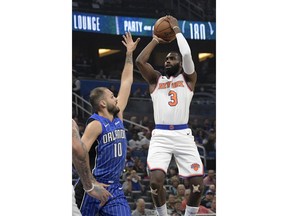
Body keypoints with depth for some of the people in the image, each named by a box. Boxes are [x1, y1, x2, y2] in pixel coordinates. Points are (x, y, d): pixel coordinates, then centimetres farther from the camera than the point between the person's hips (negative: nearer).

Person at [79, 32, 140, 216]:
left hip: (115, 187, 7)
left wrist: (129, 54, 21)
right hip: (95, 186, -7)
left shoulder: (118, 116, 11)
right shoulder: (95, 124, -11)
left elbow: (126, 82, 18)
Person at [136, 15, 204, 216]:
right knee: (156, 180, -17)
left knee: (198, 183, -7)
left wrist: (176, 29, 1)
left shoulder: (188, 78, 10)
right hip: (160, 135, 0)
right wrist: (155, 40, 8)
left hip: (183, 135, 0)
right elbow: (139, 61, -2)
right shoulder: (156, 79, 15)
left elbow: (187, 54, -7)